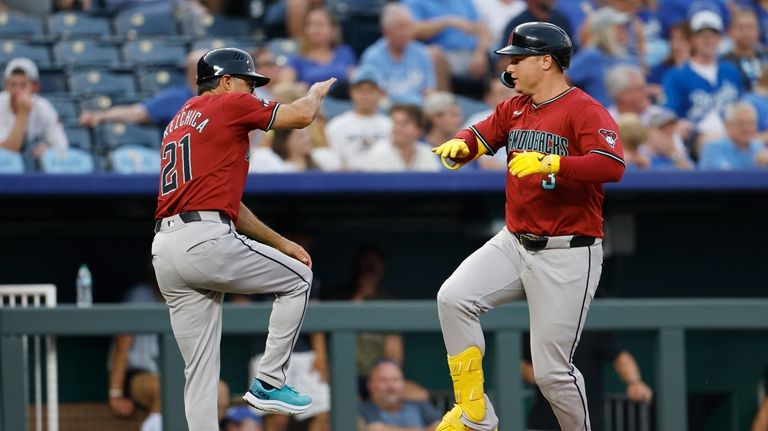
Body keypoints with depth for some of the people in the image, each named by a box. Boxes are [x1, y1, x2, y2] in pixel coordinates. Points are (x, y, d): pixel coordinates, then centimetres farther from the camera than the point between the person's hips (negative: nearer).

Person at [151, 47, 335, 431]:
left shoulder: (179, 122, 29)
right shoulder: (229, 105, 3)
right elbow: (301, 115, 6)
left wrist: (279, 242, 25)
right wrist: (318, 91, 30)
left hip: (163, 252, 8)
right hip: (206, 241, -8)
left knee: (200, 371, 8)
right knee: (297, 278, 14)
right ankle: (269, 382, 10)